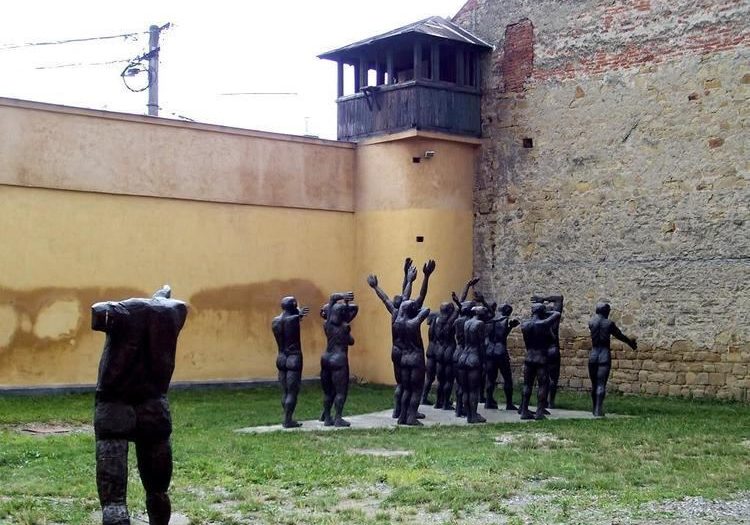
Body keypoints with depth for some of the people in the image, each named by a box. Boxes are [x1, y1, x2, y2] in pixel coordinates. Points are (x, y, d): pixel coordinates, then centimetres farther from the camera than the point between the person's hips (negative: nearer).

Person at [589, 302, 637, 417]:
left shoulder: (591, 323, 4)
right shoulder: (609, 323, -4)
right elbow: (619, 335, 7)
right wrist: (631, 342, 24)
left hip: (593, 355, 3)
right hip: (605, 355, -3)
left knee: (594, 384, 14)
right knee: (601, 384, -7)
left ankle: (594, 409, 22)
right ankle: (598, 411, -16)